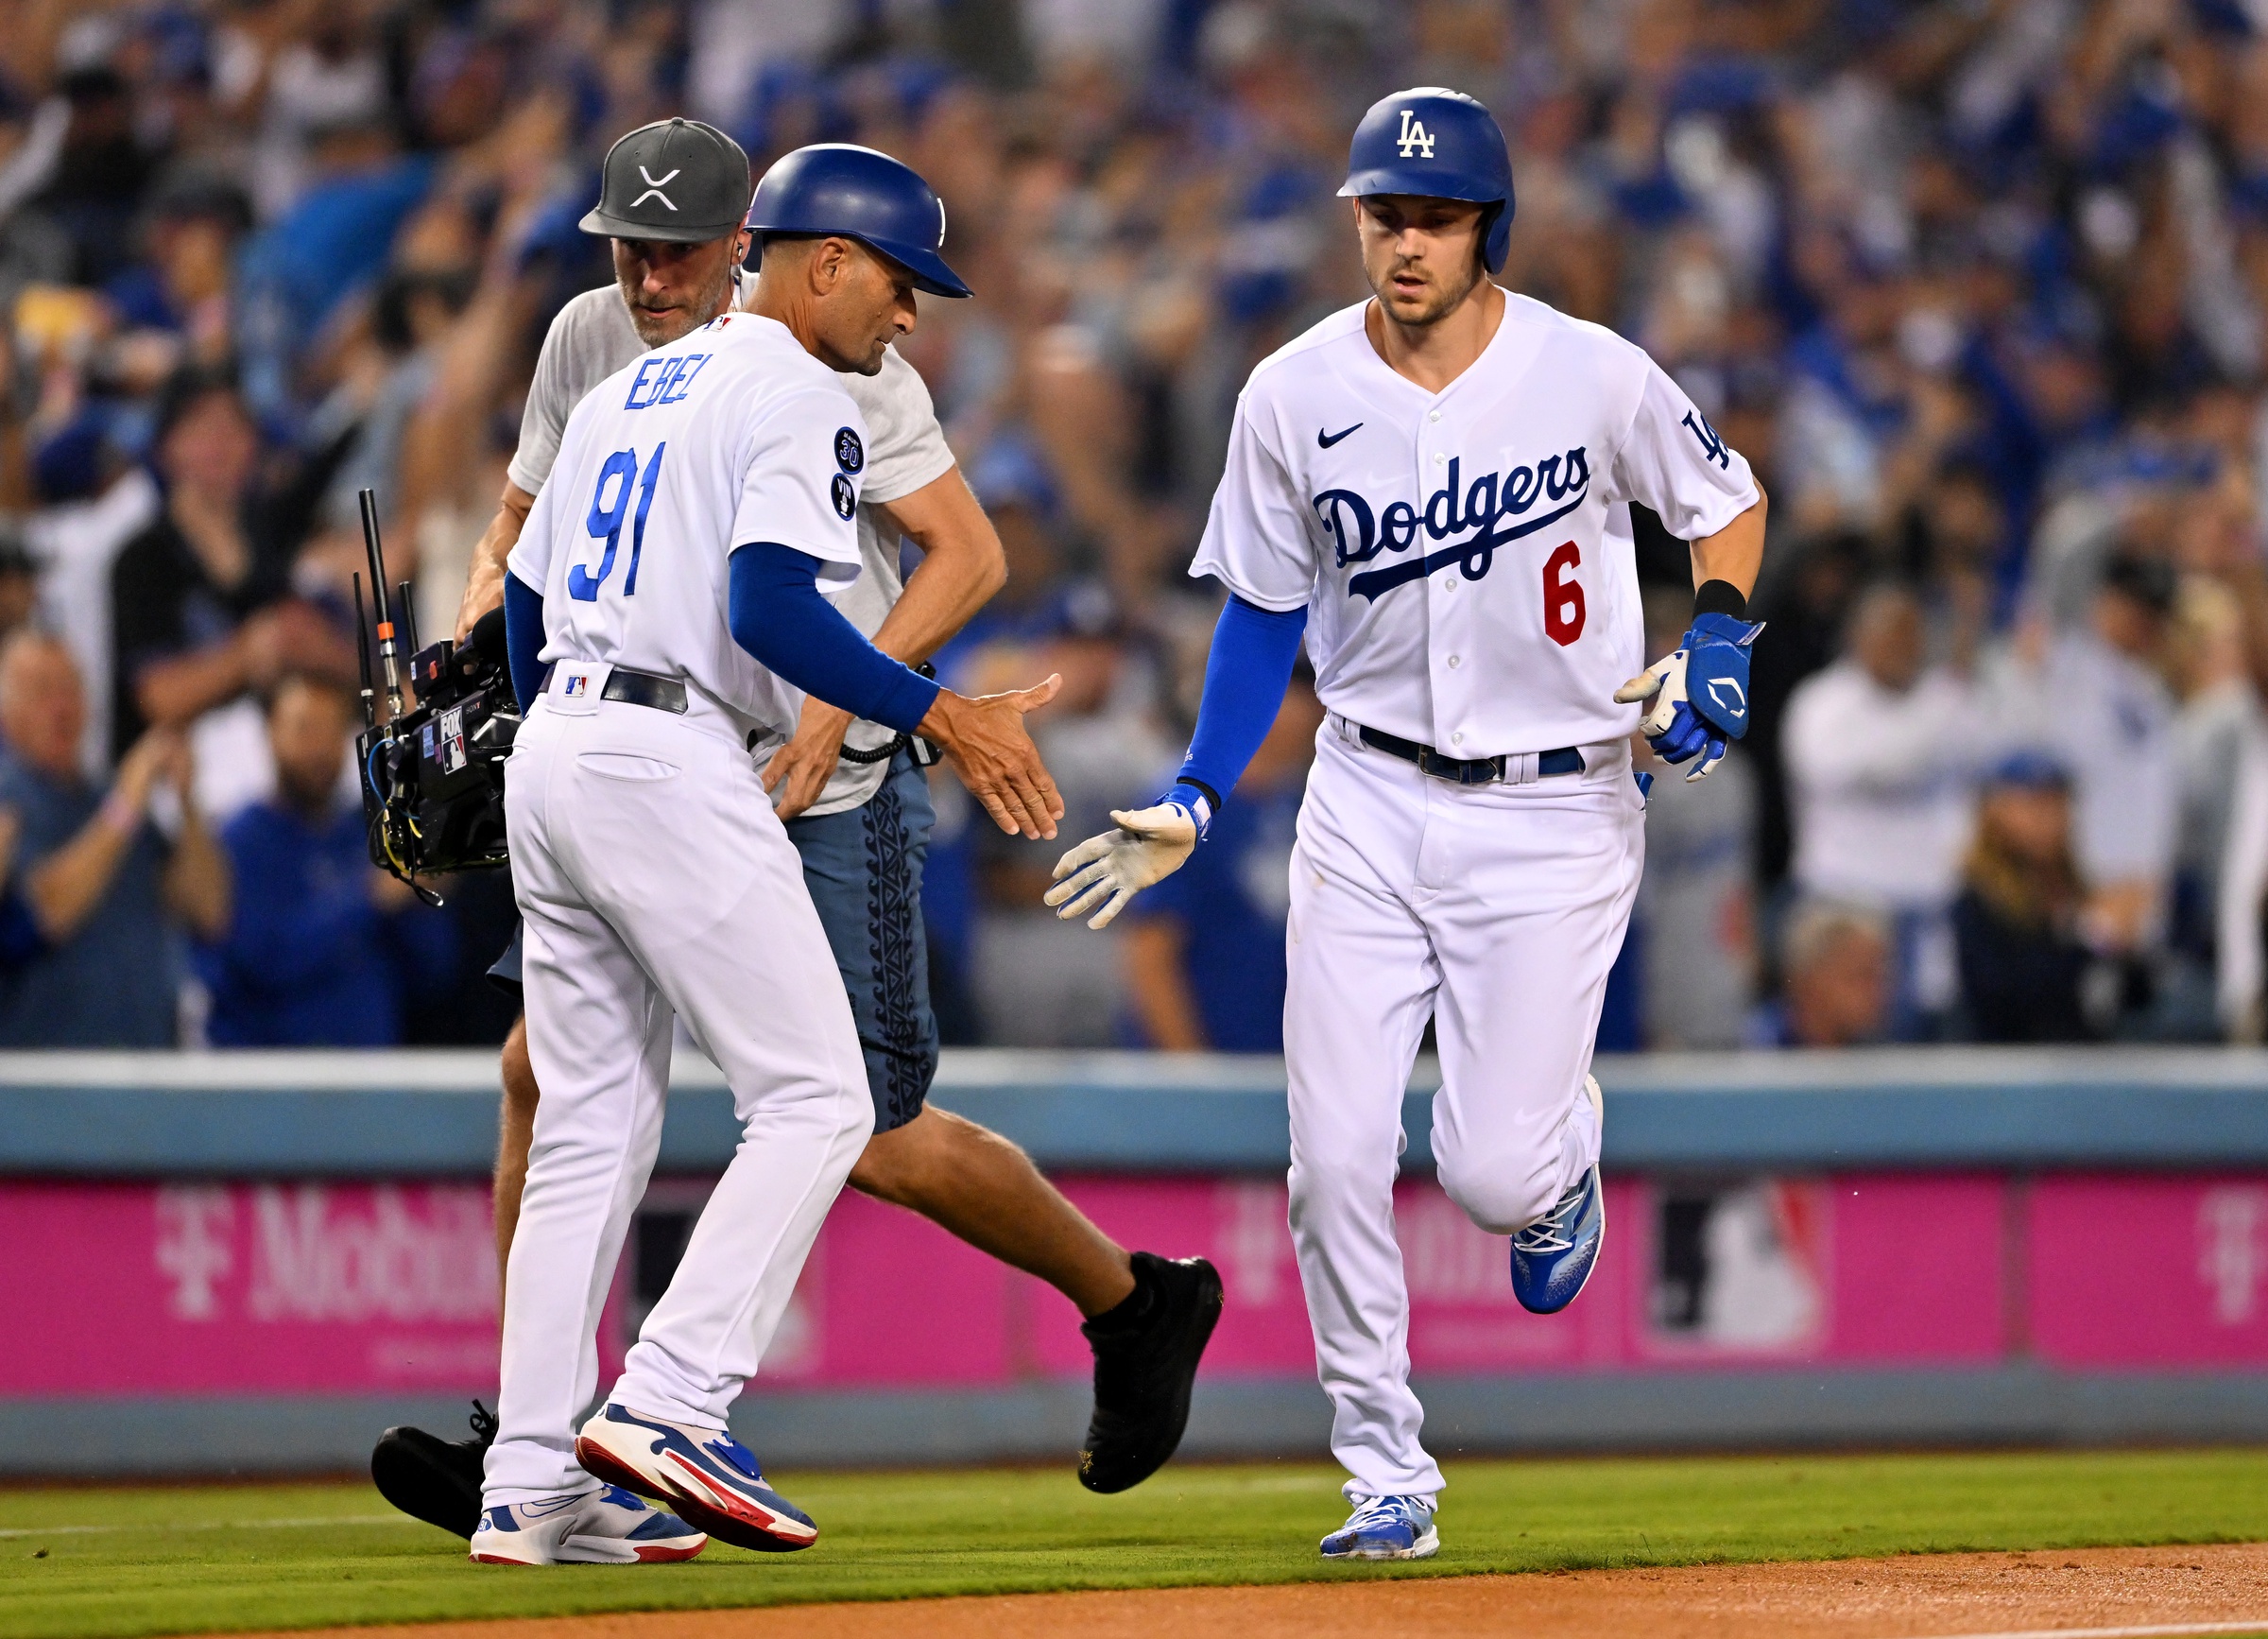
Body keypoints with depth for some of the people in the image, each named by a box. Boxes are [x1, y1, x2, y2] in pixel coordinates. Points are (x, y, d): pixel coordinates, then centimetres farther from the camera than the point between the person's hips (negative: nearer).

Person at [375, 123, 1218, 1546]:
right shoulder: (589, 341, 3)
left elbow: (969, 556, -16)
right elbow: (524, 528, 15)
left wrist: (839, 705, -28)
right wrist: (472, 645, -7)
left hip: (832, 798, -6)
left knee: (879, 1140, -4)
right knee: (544, 1060, -9)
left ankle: (1138, 1303, 20)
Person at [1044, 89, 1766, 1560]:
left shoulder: (1594, 377, -11)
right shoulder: (1296, 397, -4)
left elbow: (1729, 502, 6)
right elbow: (1266, 608, 8)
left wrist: (1716, 644, -12)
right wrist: (1196, 799, 0)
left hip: (1555, 814, -3)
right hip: (1370, 803, 3)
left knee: (1492, 1174, -9)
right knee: (1336, 1159, -6)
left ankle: (1564, 1158, 30)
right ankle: (1388, 1479, 8)